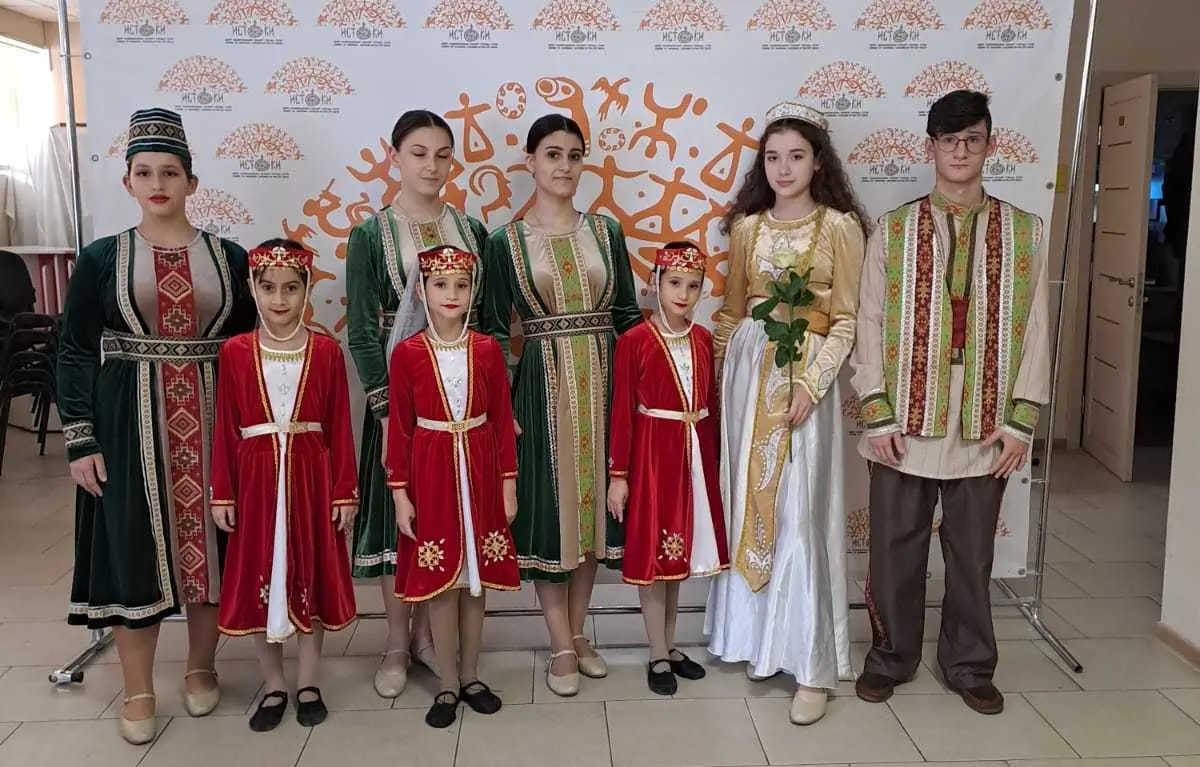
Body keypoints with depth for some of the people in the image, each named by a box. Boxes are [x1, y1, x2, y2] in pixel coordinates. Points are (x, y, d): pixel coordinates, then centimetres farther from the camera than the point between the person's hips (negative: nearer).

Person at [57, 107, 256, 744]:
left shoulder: (229, 257, 4)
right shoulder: (101, 259, 2)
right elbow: (74, 352, 1)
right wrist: (80, 440, -5)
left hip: (211, 424, 1)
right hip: (129, 427, -1)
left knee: (208, 543, 8)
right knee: (134, 548, 4)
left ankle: (201, 668, 28)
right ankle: (138, 691, 20)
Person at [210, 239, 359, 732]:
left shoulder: (326, 351, -3)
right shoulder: (235, 352, 0)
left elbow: (339, 428, -2)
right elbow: (224, 429, 1)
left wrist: (345, 491, -3)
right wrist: (222, 494, -1)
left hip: (311, 478, -1)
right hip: (256, 480, 1)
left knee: (312, 578, 9)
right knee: (259, 582, 9)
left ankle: (308, 684, 26)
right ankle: (274, 686, 27)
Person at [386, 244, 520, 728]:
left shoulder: (488, 350, 0)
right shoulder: (407, 353, -4)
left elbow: (502, 420, 3)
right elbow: (399, 427, -3)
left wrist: (508, 483, 2)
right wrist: (400, 493, -5)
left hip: (479, 473, 2)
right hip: (431, 474, -1)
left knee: (476, 577, 11)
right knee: (438, 579, 6)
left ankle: (470, 676, 27)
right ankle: (448, 685, 20)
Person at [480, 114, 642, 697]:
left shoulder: (607, 232, 7)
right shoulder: (506, 242, 1)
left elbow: (628, 315, 8)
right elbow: (493, 330, 1)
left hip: (602, 381, 3)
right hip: (542, 385, -2)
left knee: (593, 500, 9)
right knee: (548, 507, 2)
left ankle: (577, 633, 25)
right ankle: (562, 646, 16)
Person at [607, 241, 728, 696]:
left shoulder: (704, 340, 4)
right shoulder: (634, 342, -10)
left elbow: (712, 405, 9)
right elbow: (622, 412, -9)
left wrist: (716, 461, 9)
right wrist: (618, 475, -9)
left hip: (695, 456, 5)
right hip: (653, 454, -5)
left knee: (681, 551, 14)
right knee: (653, 554, 4)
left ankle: (670, 646, 29)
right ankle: (658, 656, 18)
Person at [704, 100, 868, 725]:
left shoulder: (839, 226, -2)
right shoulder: (746, 226, 9)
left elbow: (846, 319, -5)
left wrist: (810, 386, -14)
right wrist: (717, 373, 8)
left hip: (806, 373, -4)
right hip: (748, 368, 4)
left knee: (800, 514, -4)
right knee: (749, 501, 8)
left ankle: (811, 664, 6)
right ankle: (758, 639, 24)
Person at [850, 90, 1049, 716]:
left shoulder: (1024, 232, 4)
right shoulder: (893, 229, 1)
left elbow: (1034, 329, 2)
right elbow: (871, 324, -2)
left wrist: (1021, 419, -4)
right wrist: (877, 414, -7)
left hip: (985, 426, 1)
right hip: (906, 422, 0)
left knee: (972, 551, 13)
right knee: (895, 548, 9)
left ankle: (970, 665, 31)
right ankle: (890, 658, 28)